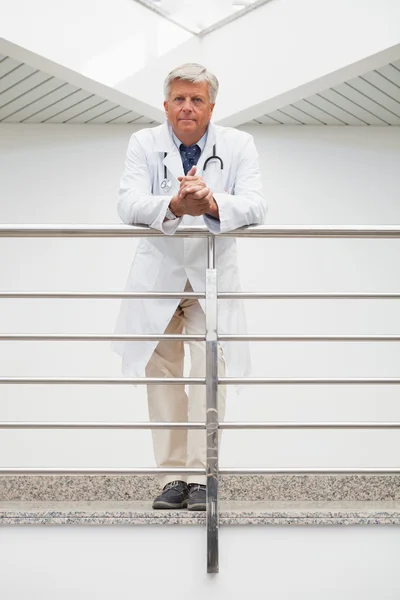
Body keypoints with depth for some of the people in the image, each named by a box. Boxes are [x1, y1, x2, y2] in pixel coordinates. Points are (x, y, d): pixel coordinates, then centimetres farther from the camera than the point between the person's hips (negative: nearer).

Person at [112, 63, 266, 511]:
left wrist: (213, 204, -40)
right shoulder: (144, 143, -2)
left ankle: (201, 478, -4)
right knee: (162, 375, 2)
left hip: (212, 276, -1)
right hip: (158, 275, 1)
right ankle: (171, 477, 11)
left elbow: (254, 206, -18)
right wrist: (175, 205, -38)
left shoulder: (238, 145, -3)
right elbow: (128, 204, -17)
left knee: (210, 370, -11)